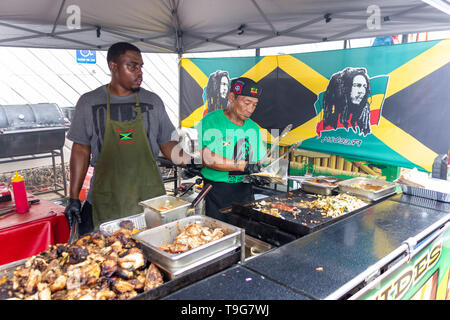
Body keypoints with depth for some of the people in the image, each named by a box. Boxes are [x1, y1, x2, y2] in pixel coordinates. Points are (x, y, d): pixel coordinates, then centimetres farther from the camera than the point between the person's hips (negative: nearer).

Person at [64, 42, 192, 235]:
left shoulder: (153, 101, 4)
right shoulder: (89, 102, 2)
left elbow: (166, 143, 7)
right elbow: (81, 151, 4)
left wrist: (182, 155, -15)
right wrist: (74, 198, 2)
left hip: (149, 195, 1)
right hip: (105, 201, 0)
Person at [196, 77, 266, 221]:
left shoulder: (253, 127, 10)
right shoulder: (211, 121, -9)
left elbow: (258, 161, 13)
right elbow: (206, 158, -20)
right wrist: (243, 165, -22)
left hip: (244, 191, 5)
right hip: (215, 193, -5)